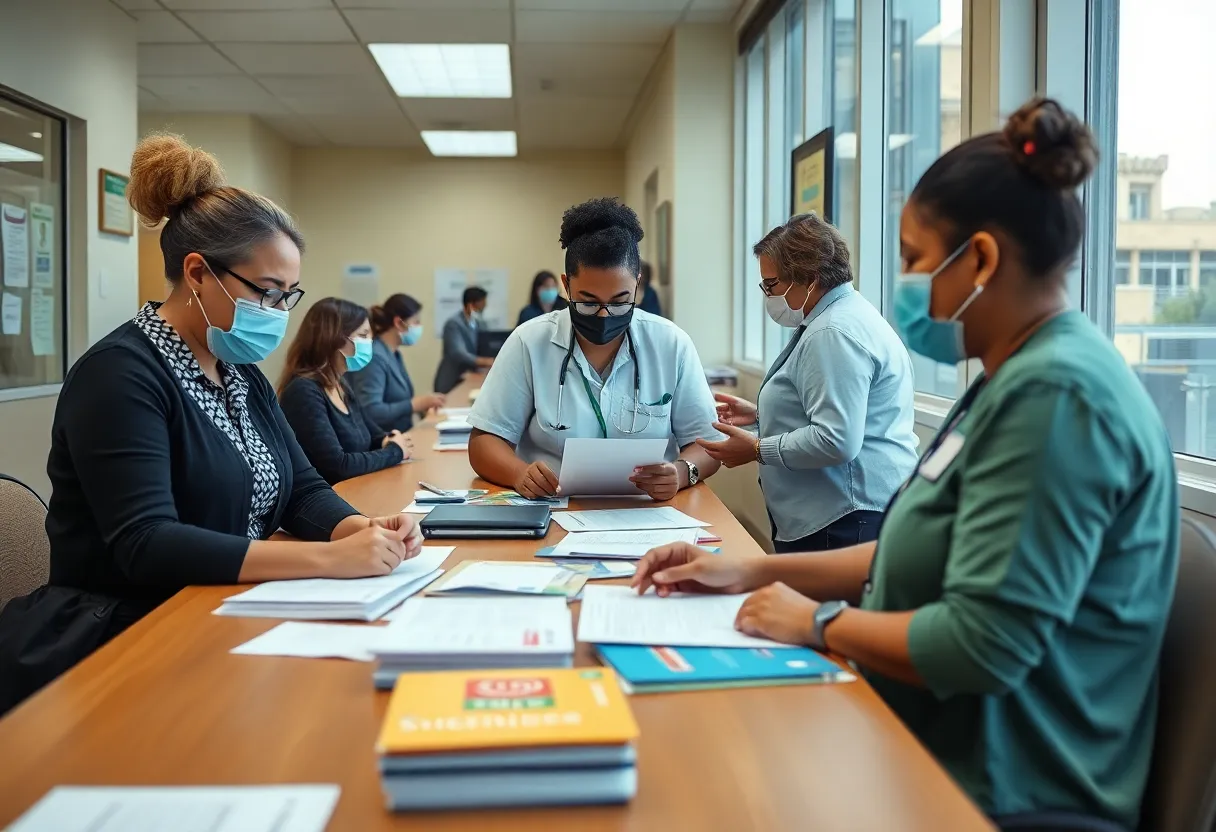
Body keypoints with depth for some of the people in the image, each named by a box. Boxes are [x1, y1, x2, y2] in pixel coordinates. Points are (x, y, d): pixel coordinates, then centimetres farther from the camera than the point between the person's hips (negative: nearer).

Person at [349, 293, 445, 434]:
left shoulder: (394, 353, 12)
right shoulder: (374, 357, -17)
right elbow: (369, 412, -26)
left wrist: (421, 403, 0)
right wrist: (415, 405, -20)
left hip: (402, 436, 9)